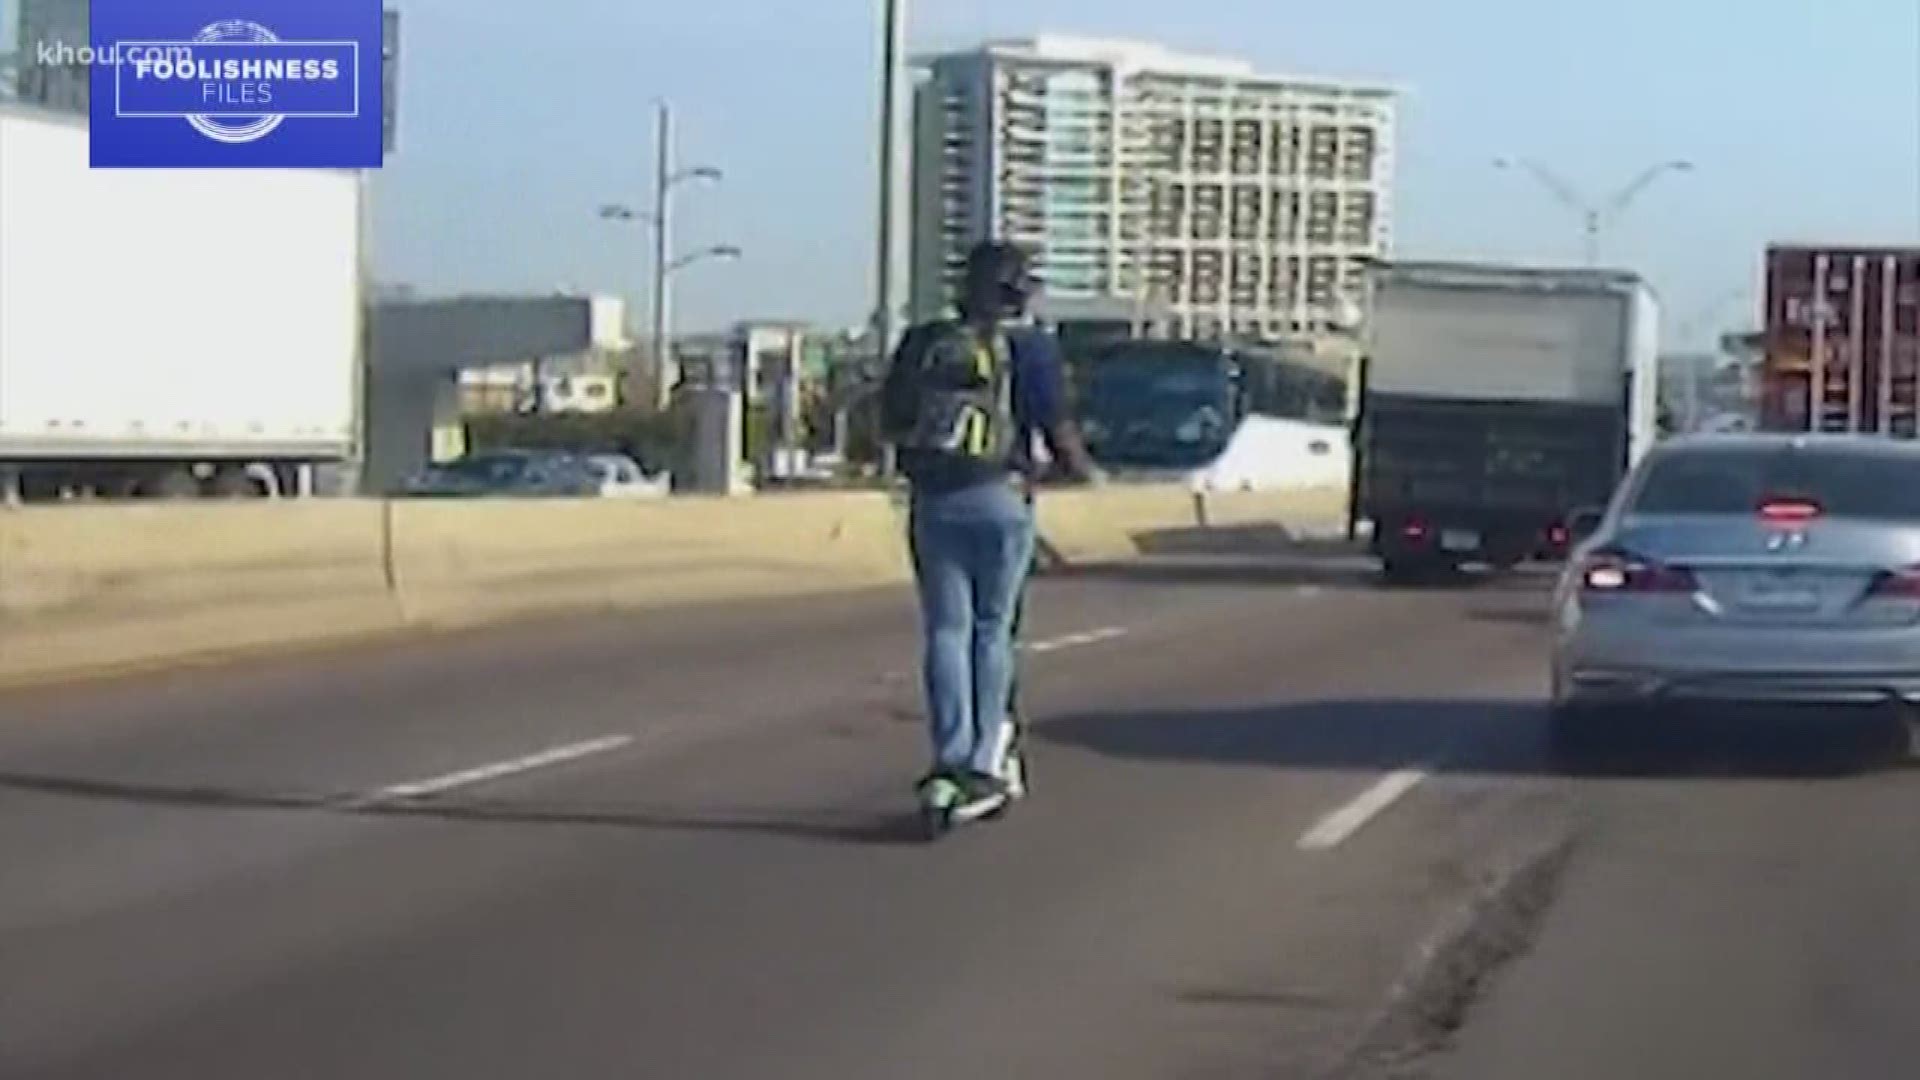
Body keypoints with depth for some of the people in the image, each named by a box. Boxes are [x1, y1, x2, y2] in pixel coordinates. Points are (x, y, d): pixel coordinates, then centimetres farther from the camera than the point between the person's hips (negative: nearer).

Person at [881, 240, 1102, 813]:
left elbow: (890, 419, 13)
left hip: (932, 500, 3)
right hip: (999, 498, -3)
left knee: (945, 630, 6)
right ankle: (984, 762, 5)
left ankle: (951, 755, -1)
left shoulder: (922, 342, 7)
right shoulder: (1030, 347, -3)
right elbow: (1058, 429, -4)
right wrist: (1083, 469, 15)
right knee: (992, 631, 5)